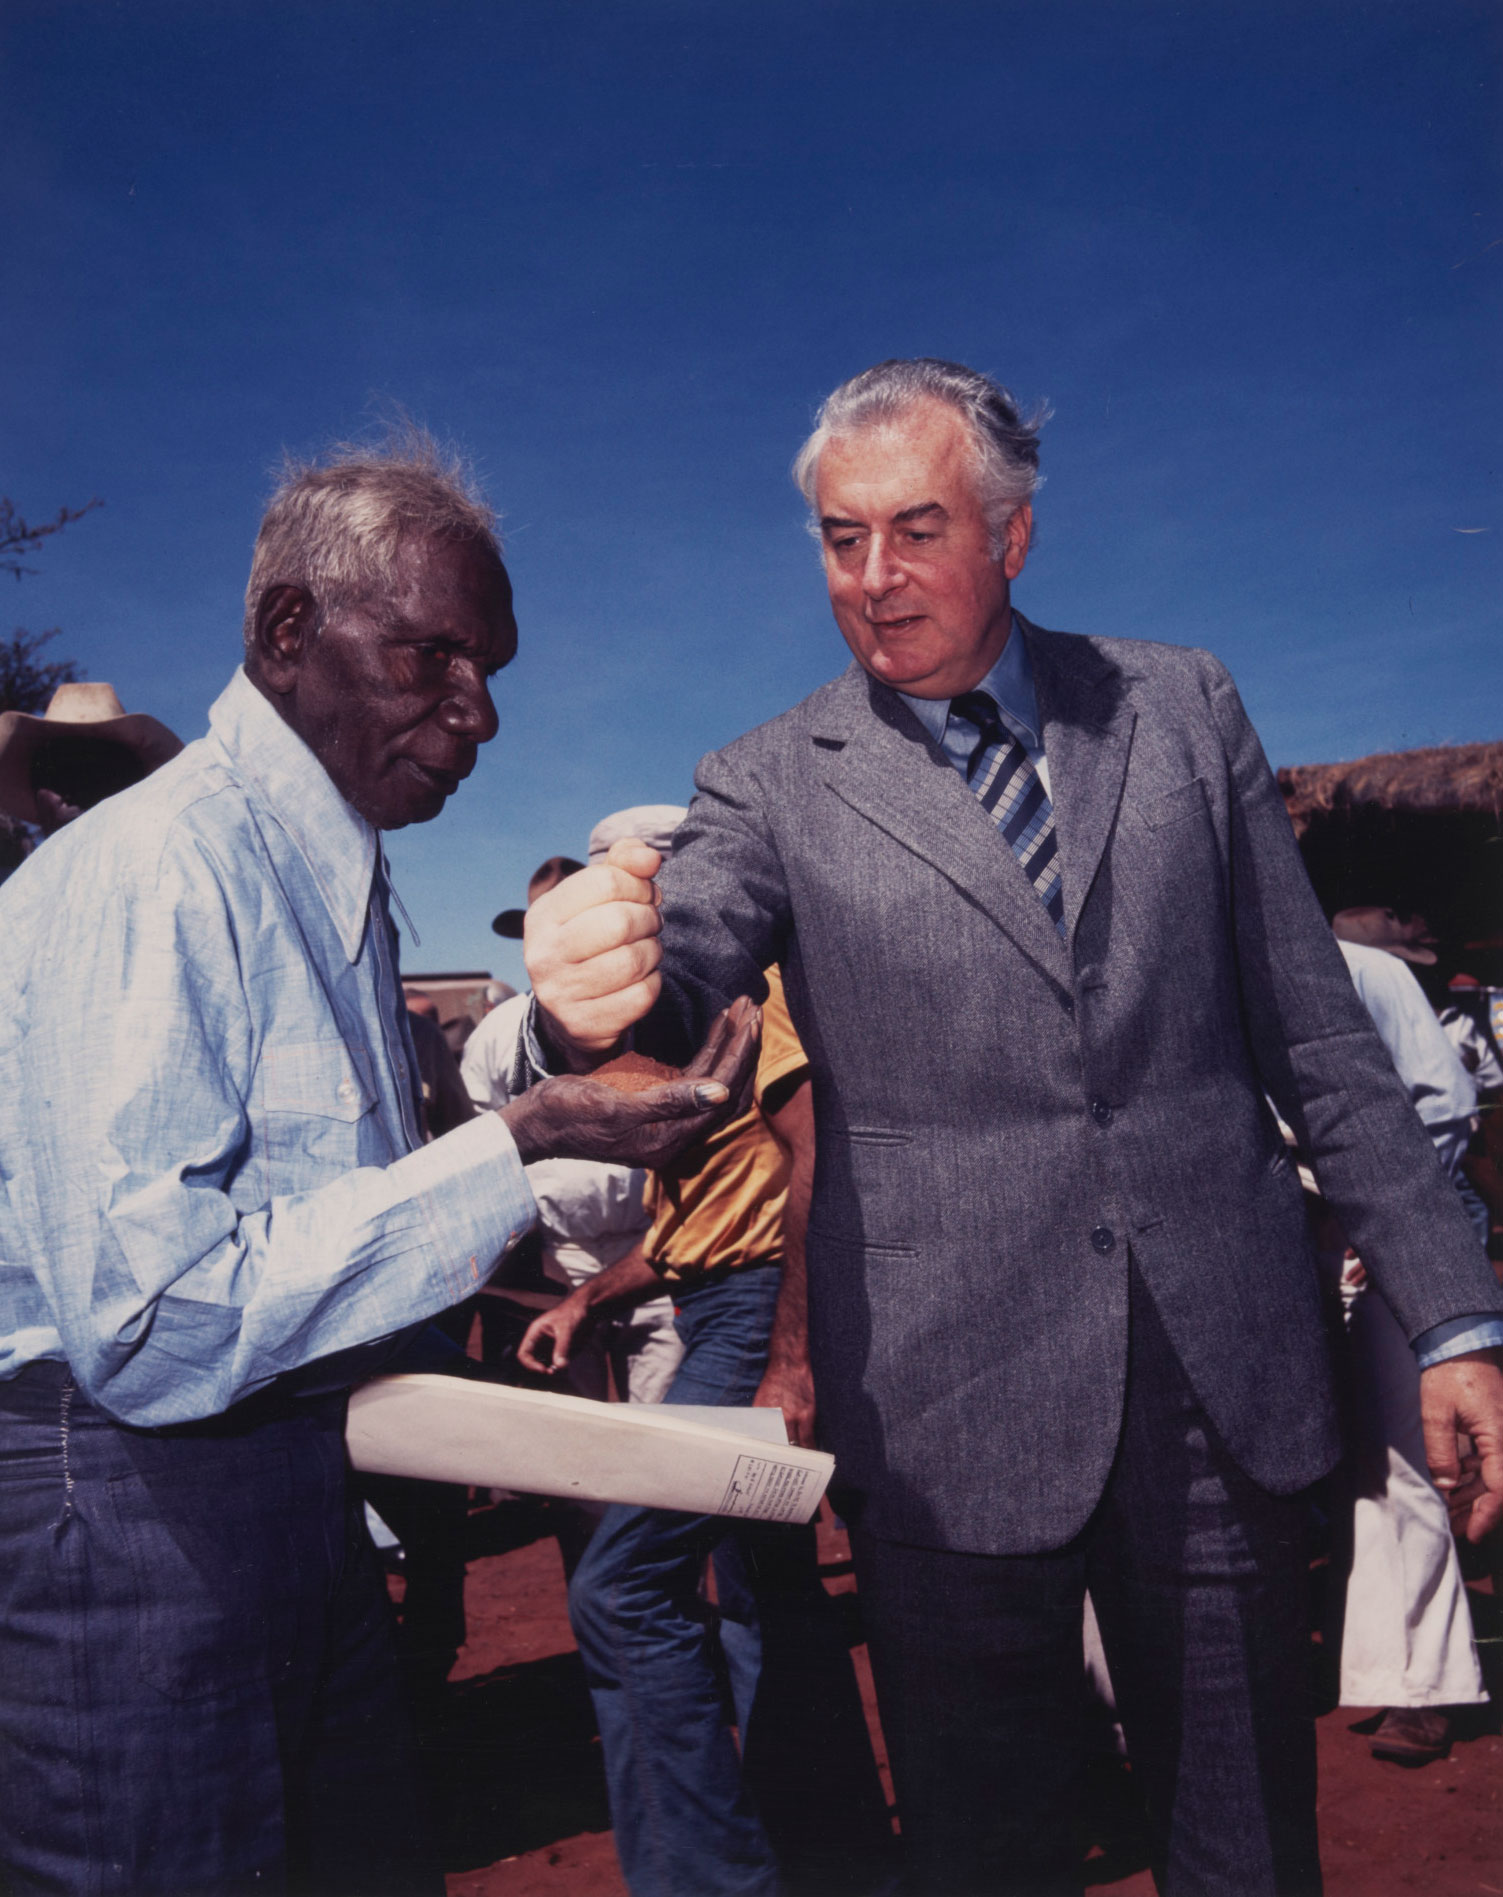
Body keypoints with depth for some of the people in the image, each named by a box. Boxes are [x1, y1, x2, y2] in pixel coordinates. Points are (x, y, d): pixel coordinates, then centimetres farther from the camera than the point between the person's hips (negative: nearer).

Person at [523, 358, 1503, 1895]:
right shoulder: (770, 786, 0)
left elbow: (1316, 1036, 6)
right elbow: (675, 977, -16)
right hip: (952, 1420, -1)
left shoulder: (1182, 707, 5)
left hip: (1228, 1385, 2)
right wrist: (587, 1006, -40)